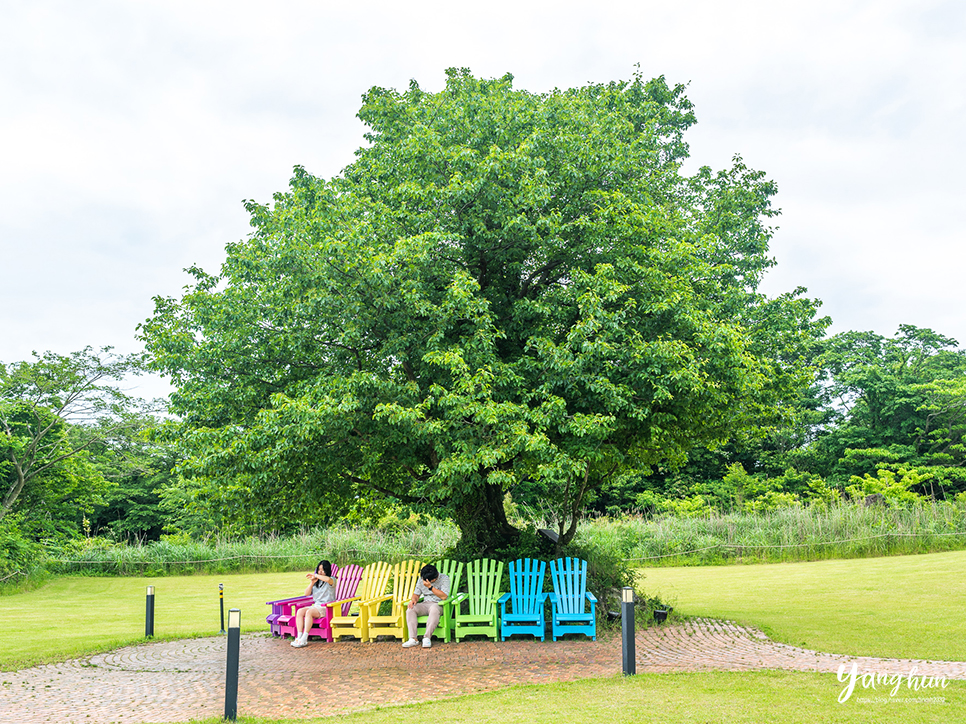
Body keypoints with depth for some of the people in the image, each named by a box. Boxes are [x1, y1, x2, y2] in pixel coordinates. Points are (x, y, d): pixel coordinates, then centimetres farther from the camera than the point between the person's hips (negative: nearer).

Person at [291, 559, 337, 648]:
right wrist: (312, 583, -1)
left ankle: (304, 639, -34)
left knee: (309, 612, -32)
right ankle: (299, 637, -25)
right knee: (300, 611, -19)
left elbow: (328, 579, -28)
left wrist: (314, 575, -16)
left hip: (327, 607, -7)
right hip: (316, 605, 7)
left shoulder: (331, 580, -1)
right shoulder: (316, 582, 19)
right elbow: (307, 593, 14)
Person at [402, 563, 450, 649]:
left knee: (434, 609, -40)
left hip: (438, 604, -5)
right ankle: (413, 639, -29)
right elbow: (416, 594, 18)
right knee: (410, 609, -24)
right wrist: (413, 599, -7)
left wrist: (430, 587, -22)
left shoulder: (444, 579, -7)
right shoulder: (421, 580, 9)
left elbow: (443, 596, -18)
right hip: (425, 604, 5)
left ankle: (427, 638, -36)